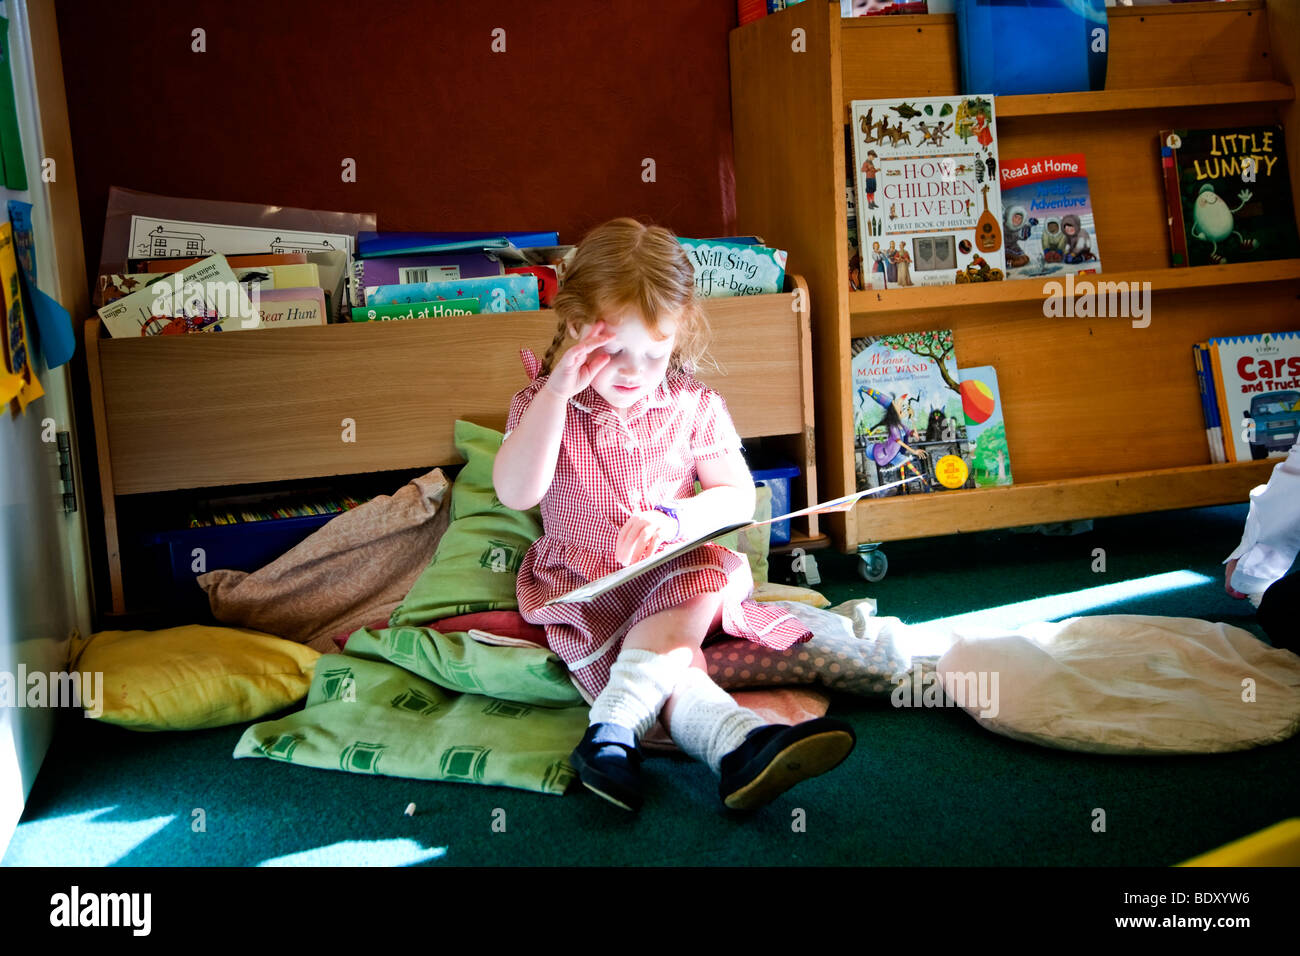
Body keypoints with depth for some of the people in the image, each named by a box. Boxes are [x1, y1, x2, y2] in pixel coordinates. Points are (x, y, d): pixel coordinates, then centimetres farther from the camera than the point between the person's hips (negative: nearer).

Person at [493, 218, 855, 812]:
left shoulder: (694, 408, 3)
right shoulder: (543, 405, -1)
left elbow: (738, 497, 2)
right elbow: (515, 493, -17)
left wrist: (675, 517, -21)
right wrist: (556, 390, -24)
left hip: (673, 578, 2)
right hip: (582, 588, -2)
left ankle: (613, 730, -44)